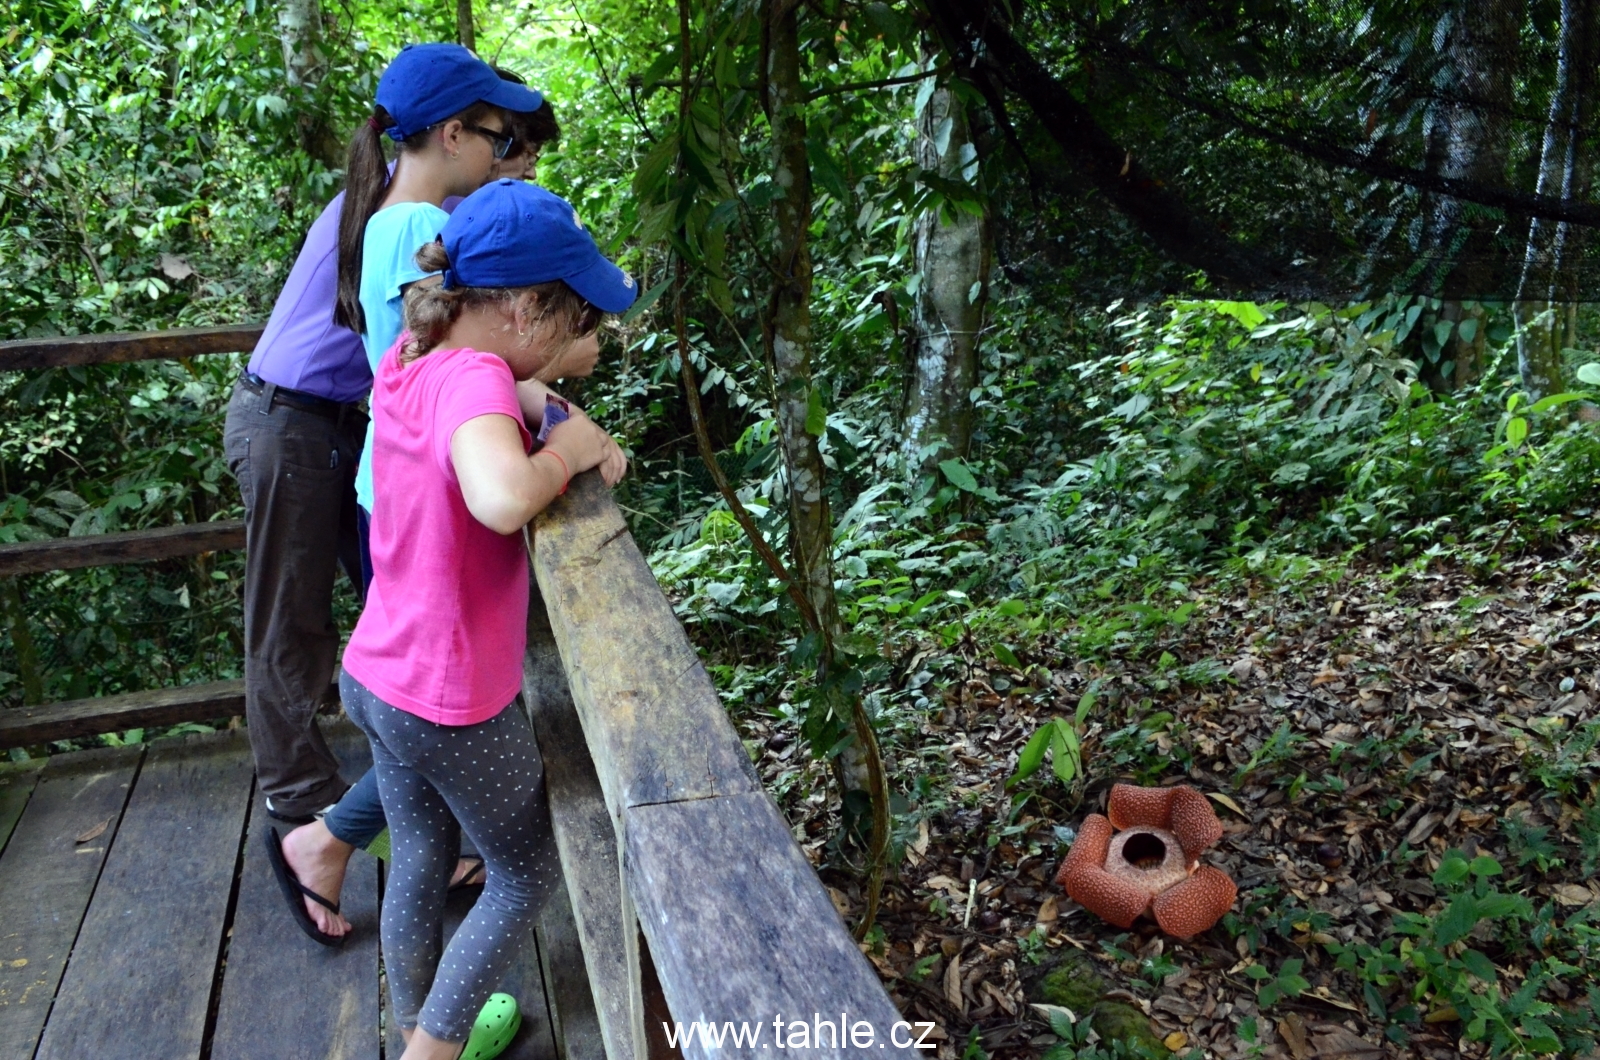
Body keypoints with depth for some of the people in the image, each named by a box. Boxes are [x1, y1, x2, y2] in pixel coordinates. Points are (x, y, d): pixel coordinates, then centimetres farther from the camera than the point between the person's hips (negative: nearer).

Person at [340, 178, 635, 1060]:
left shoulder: (410, 357, -2)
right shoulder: (472, 381, -28)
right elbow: (502, 499, -49)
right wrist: (565, 453, -30)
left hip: (376, 676, 8)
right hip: (454, 706, -8)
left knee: (420, 862, 26)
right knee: (527, 874, 17)